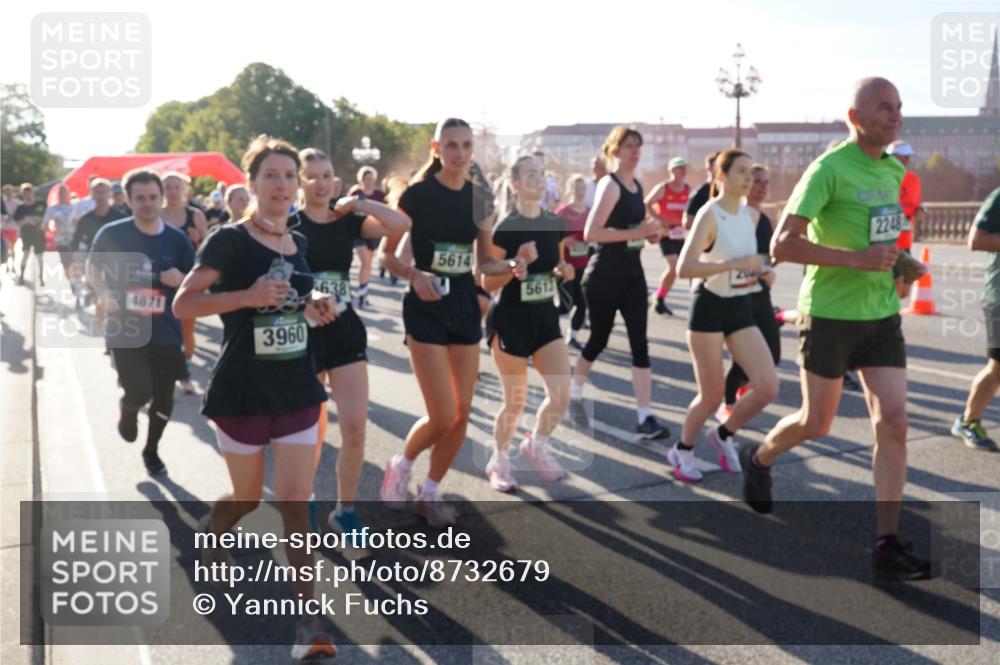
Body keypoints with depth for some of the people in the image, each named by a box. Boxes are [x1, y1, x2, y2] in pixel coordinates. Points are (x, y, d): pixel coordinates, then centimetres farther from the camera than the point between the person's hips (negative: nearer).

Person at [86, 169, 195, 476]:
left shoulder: (177, 240, -1)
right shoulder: (112, 234, -5)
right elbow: (92, 268, 10)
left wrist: (181, 280, -17)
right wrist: (102, 294, -8)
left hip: (166, 332, 2)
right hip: (126, 330, -2)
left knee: (164, 398, 10)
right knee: (139, 392, -15)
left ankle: (151, 450, 38)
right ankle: (127, 408, 25)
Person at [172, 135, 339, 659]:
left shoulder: (298, 244, 7)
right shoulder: (229, 240, -11)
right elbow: (182, 304, -14)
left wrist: (312, 307, 0)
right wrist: (247, 295, -26)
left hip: (297, 389, 4)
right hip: (242, 392, -4)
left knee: (295, 502, -2)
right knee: (248, 496, 12)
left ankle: (307, 618, 0)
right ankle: (209, 535, 48)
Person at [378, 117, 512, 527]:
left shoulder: (479, 197, 6)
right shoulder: (418, 194, -9)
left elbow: (484, 263, 13)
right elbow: (386, 254, -5)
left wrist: (510, 266, -8)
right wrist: (415, 275, -23)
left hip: (465, 305, 5)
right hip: (426, 307, -5)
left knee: (462, 415, 6)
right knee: (442, 417, -10)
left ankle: (429, 494, 25)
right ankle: (400, 466, 21)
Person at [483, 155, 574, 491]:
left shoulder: (555, 224, 3)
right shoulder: (505, 228, -14)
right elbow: (488, 283, -12)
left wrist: (564, 271, -5)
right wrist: (517, 265, -27)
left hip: (545, 316, 5)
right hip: (510, 320, -5)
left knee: (562, 395, -3)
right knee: (515, 402, 3)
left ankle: (536, 445, 26)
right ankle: (498, 461, 27)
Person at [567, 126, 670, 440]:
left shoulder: (637, 185, 11)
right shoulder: (610, 185, -13)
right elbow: (591, 233, -23)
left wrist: (650, 232, 4)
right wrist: (635, 232, -23)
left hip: (632, 273, 7)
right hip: (604, 275, -7)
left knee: (640, 343, -1)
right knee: (599, 339, 6)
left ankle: (645, 417, -2)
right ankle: (574, 396, 31)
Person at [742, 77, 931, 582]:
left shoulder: (895, 170, 9)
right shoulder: (829, 168, -14)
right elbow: (782, 245, -21)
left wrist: (897, 261, 9)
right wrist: (856, 259, -25)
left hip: (882, 314, 6)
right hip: (830, 313, -6)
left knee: (893, 422, -4)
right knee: (816, 424, 7)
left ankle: (886, 547, 2)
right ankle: (758, 459, 39)